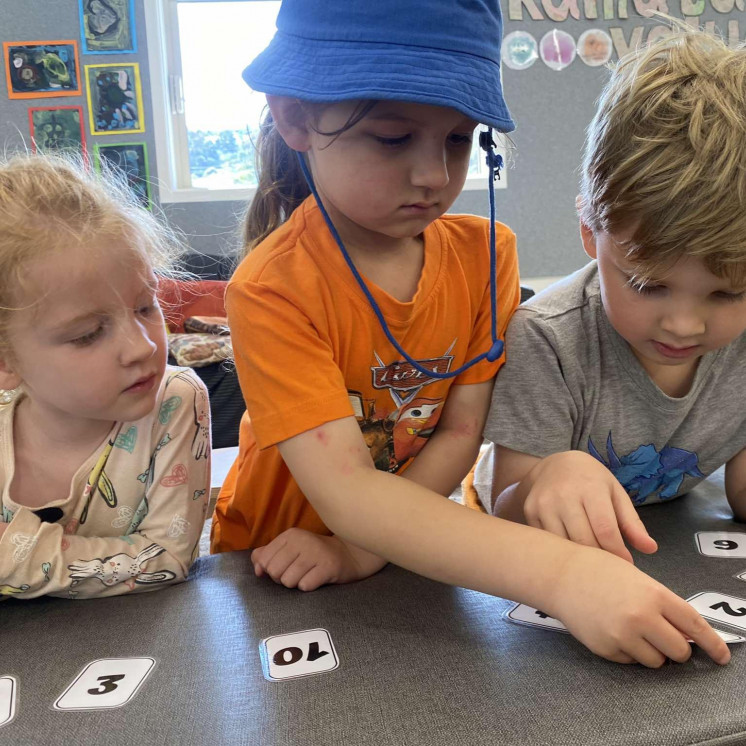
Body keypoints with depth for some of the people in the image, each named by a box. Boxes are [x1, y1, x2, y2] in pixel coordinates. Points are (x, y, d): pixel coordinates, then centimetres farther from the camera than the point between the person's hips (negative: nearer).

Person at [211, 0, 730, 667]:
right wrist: (561, 575, -39)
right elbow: (345, 489, -30)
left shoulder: (485, 254, -6)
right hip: (274, 574, -3)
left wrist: (366, 547, -20)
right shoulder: (273, 290, -22)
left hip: (416, 555, 4)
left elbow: (462, 433, -7)